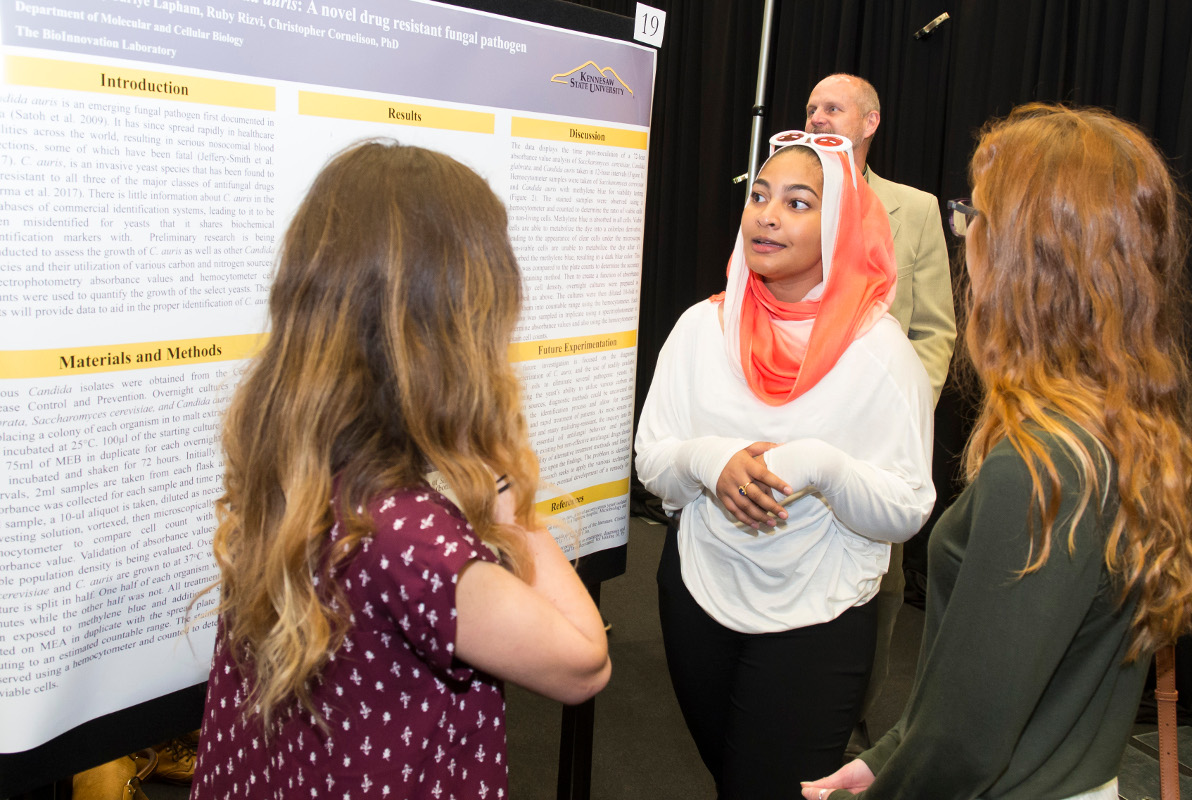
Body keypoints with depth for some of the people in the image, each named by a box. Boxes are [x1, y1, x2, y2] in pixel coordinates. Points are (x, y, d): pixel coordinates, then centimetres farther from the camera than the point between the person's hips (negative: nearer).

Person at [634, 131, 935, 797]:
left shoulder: (879, 349, -12)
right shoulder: (704, 325, -3)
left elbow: (908, 514, -14)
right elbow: (651, 462, -2)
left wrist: (822, 467, -30)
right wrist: (707, 460, -22)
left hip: (816, 622, -3)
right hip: (698, 597, 4)